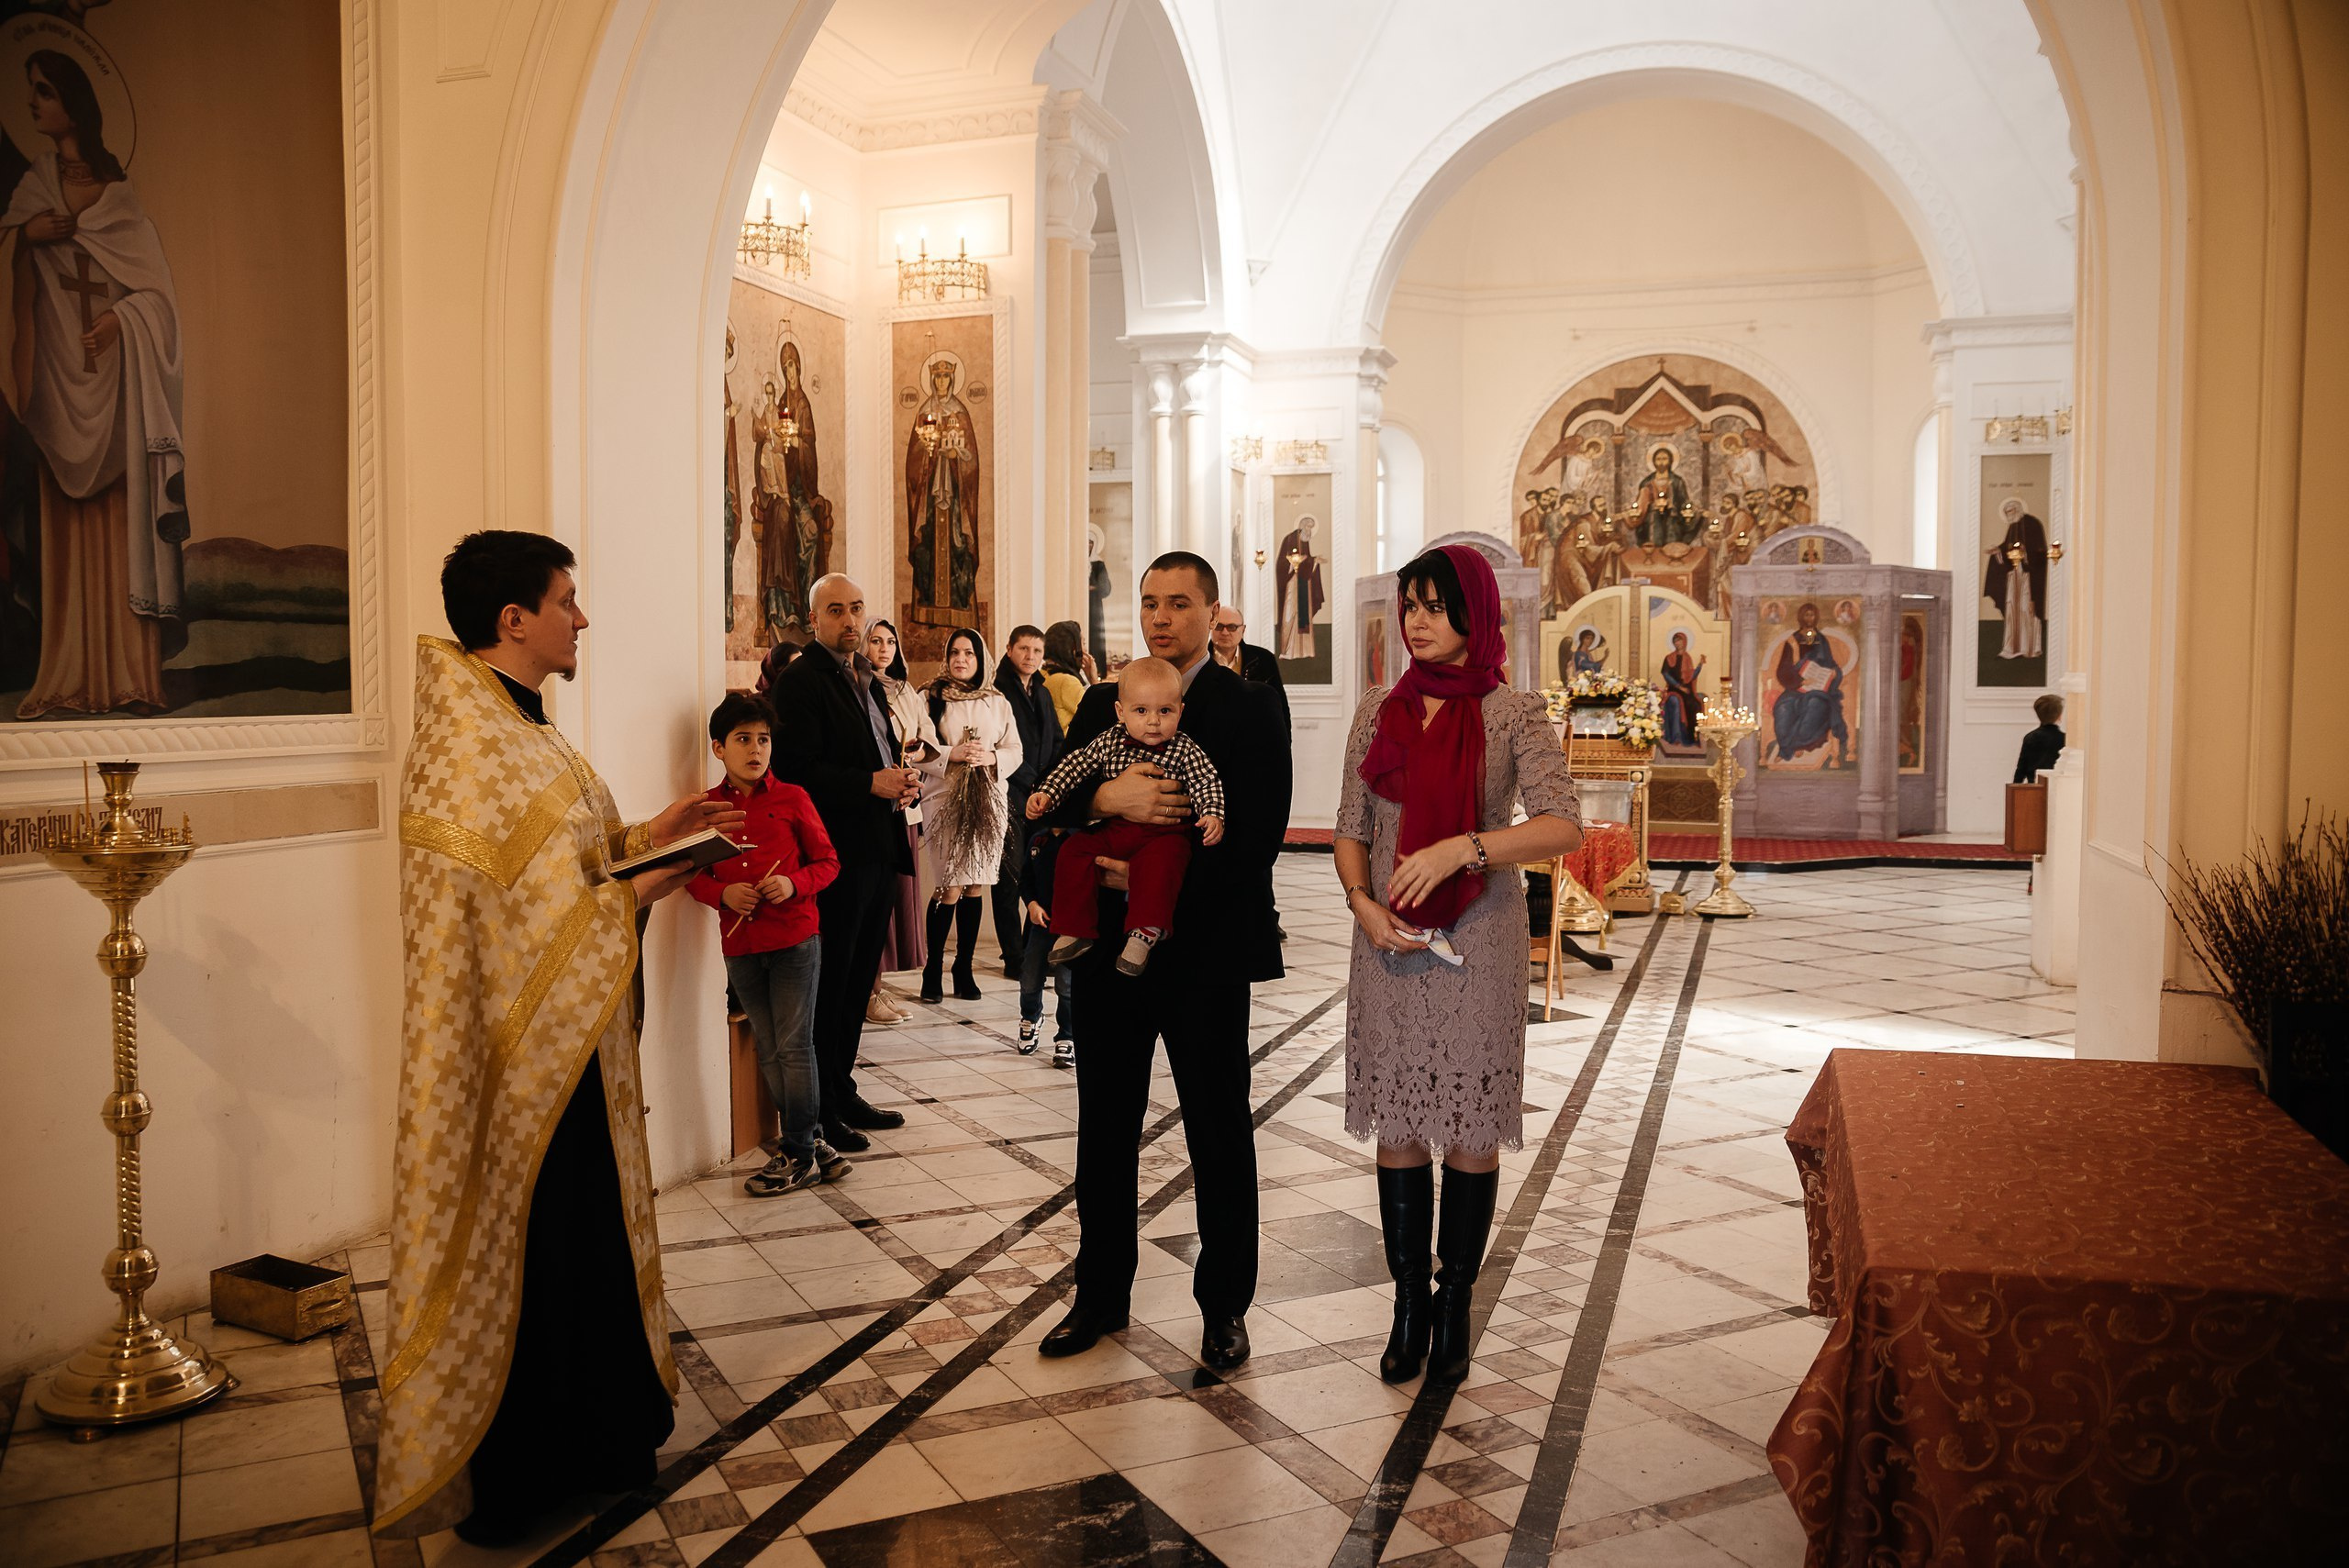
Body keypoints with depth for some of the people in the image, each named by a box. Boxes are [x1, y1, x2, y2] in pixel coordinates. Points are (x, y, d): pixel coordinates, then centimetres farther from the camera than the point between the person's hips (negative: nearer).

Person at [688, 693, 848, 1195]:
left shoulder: (791, 799, -2)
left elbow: (827, 862, 3)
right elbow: (694, 874, 10)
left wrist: (794, 883, -15)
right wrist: (722, 893, -10)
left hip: (795, 938, -3)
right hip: (740, 944, 4)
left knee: (795, 1046, -2)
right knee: (768, 1052, 10)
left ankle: (799, 1154, 8)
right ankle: (811, 1143, 23)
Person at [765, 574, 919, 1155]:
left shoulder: (867, 680, 18)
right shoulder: (800, 681, -10)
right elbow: (796, 769, -19)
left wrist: (906, 781, 2)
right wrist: (871, 784, -23)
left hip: (879, 851, 9)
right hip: (836, 855, -9)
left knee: (859, 977, 16)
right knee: (829, 982, -1)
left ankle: (842, 1090, 27)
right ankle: (819, 1111, 8)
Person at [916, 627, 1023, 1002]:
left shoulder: (997, 702, 11)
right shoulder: (931, 698, 2)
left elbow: (1015, 751, 8)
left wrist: (992, 757, -10)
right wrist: (953, 754, -17)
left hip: (988, 800, 3)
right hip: (944, 799, -3)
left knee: (975, 887, 5)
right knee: (949, 888, -8)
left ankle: (964, 968, 14)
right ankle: (933, 969, 6)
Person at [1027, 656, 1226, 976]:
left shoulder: (1184, 750, -3)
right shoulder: (1109, 742, 4)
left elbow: (1207, 782, -5)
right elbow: (1075, 765, 8)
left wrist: (1213, 815, -23)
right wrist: (1046, 794, -2)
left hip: (1163, 833, -4)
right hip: (1112, 830, 4)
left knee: (1158, 863, -34)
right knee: (1074, 853, -14)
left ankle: (1144, 933, -30)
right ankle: (1075, 930, -5)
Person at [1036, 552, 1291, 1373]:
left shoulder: (1249, 709, -6)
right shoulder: (1101, 705, 10)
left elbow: (1256, 839, -15)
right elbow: (1049, 806, 3)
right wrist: (1106, 798, -18)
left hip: (1204, 955, -4)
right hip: (1109, 948, 5)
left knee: (1219, 1135, 9)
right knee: (1104, 1129, 14)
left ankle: (1225, 1304, 24)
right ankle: (1101, 1292, 30)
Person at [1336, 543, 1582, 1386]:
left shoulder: (1512, 714, -4)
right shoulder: (1379, 710, 7)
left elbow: (1565, 826, -16)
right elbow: (1350, 830, 10)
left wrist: (1460, 848, -26)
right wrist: (1364, 904, -8)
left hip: (1477, 939, -3)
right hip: (1389, 942, 3)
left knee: (1471, 1129, 4)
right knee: (1397, 1125, 7)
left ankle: (1454, 1308, 20)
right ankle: (1409, 1307, 20)